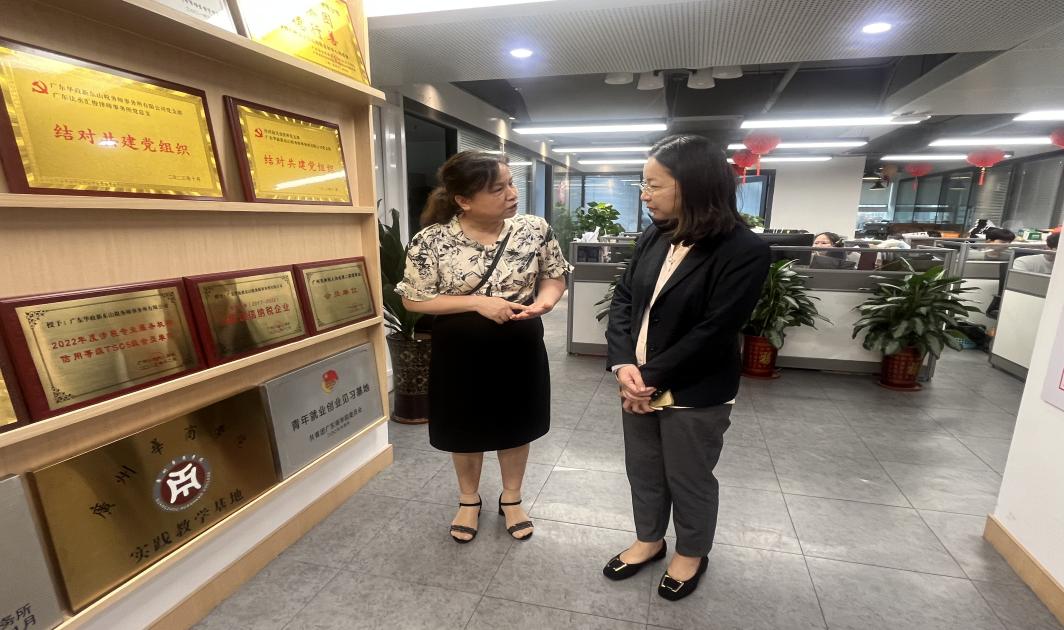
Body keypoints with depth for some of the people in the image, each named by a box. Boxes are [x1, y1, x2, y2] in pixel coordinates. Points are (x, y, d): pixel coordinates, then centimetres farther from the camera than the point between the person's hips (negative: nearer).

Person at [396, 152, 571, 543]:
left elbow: (555, 275, 4)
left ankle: (511, 498, 45)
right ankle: (469, 500, 46)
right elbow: (413, 299, -11)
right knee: (466, 430, 18)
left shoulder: (534, 229, -9)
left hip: (520, 347, 2)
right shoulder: (432, 240, -16)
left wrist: (545, 300, -19)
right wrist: (478, 303, -22)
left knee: (516, 425, 19)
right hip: (460, 352, -1)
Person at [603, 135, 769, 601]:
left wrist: (650, 377, -18)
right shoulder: (653, 238, 1)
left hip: (695, 395, -5)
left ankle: (691, 553, 43)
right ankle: (649, 539, 46)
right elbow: (623, 299, 0)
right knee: (643, 470, 21)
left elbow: (712, 333, -21)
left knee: (689, 480, 16)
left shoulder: (744, 251, -18)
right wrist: (623, 365, -15)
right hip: (638, 385, 6)